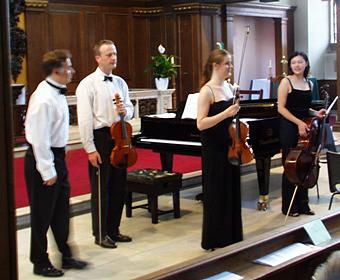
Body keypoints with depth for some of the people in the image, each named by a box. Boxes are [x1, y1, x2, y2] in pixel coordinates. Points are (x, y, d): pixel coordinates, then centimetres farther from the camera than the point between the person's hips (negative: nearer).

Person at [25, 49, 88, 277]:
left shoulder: (57, 92, 7)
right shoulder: (44, 98, -23)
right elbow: (40, 138, -24)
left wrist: (58, 163, 16)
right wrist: (47, 171, -20)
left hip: (57, 156, 9)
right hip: (43, 159, -9)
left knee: (61, 210, 18)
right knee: (42, 214, 4)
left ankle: (66, 256, 31)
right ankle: (41, 263, 19)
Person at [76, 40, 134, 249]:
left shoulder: (120, 82, 9)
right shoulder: (88, 84, -10)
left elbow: (130, 109, 17)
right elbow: (85, 119, -14)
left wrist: (125, 111, -8)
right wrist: (90, 149, -17)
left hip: (119, 137, 6)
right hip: (100, 138, -6)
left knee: (119, 187, 13)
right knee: (101, 189, 3)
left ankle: (113, 230, 29)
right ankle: (101, 234, 17)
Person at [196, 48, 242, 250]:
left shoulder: (229, 88, 10)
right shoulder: (207, 91, -13)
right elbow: (201, 124, -20)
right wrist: (226, 113, -26)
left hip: (230, 148, 8)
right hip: (214, 150, -8)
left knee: (232, 193, 13)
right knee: (217, 195, 1)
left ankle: (232, 238, 24)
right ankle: (215, 241, 14)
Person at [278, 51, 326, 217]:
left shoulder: (308, 83, 12)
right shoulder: (286, 82, -6)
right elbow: (281, 108, -12)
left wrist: (316, 113, 2)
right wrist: (298, 122, -19)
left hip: (305, 128, 6)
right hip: (290, 128, -6)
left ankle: (303, 204, 20)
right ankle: (289, 206, 9)